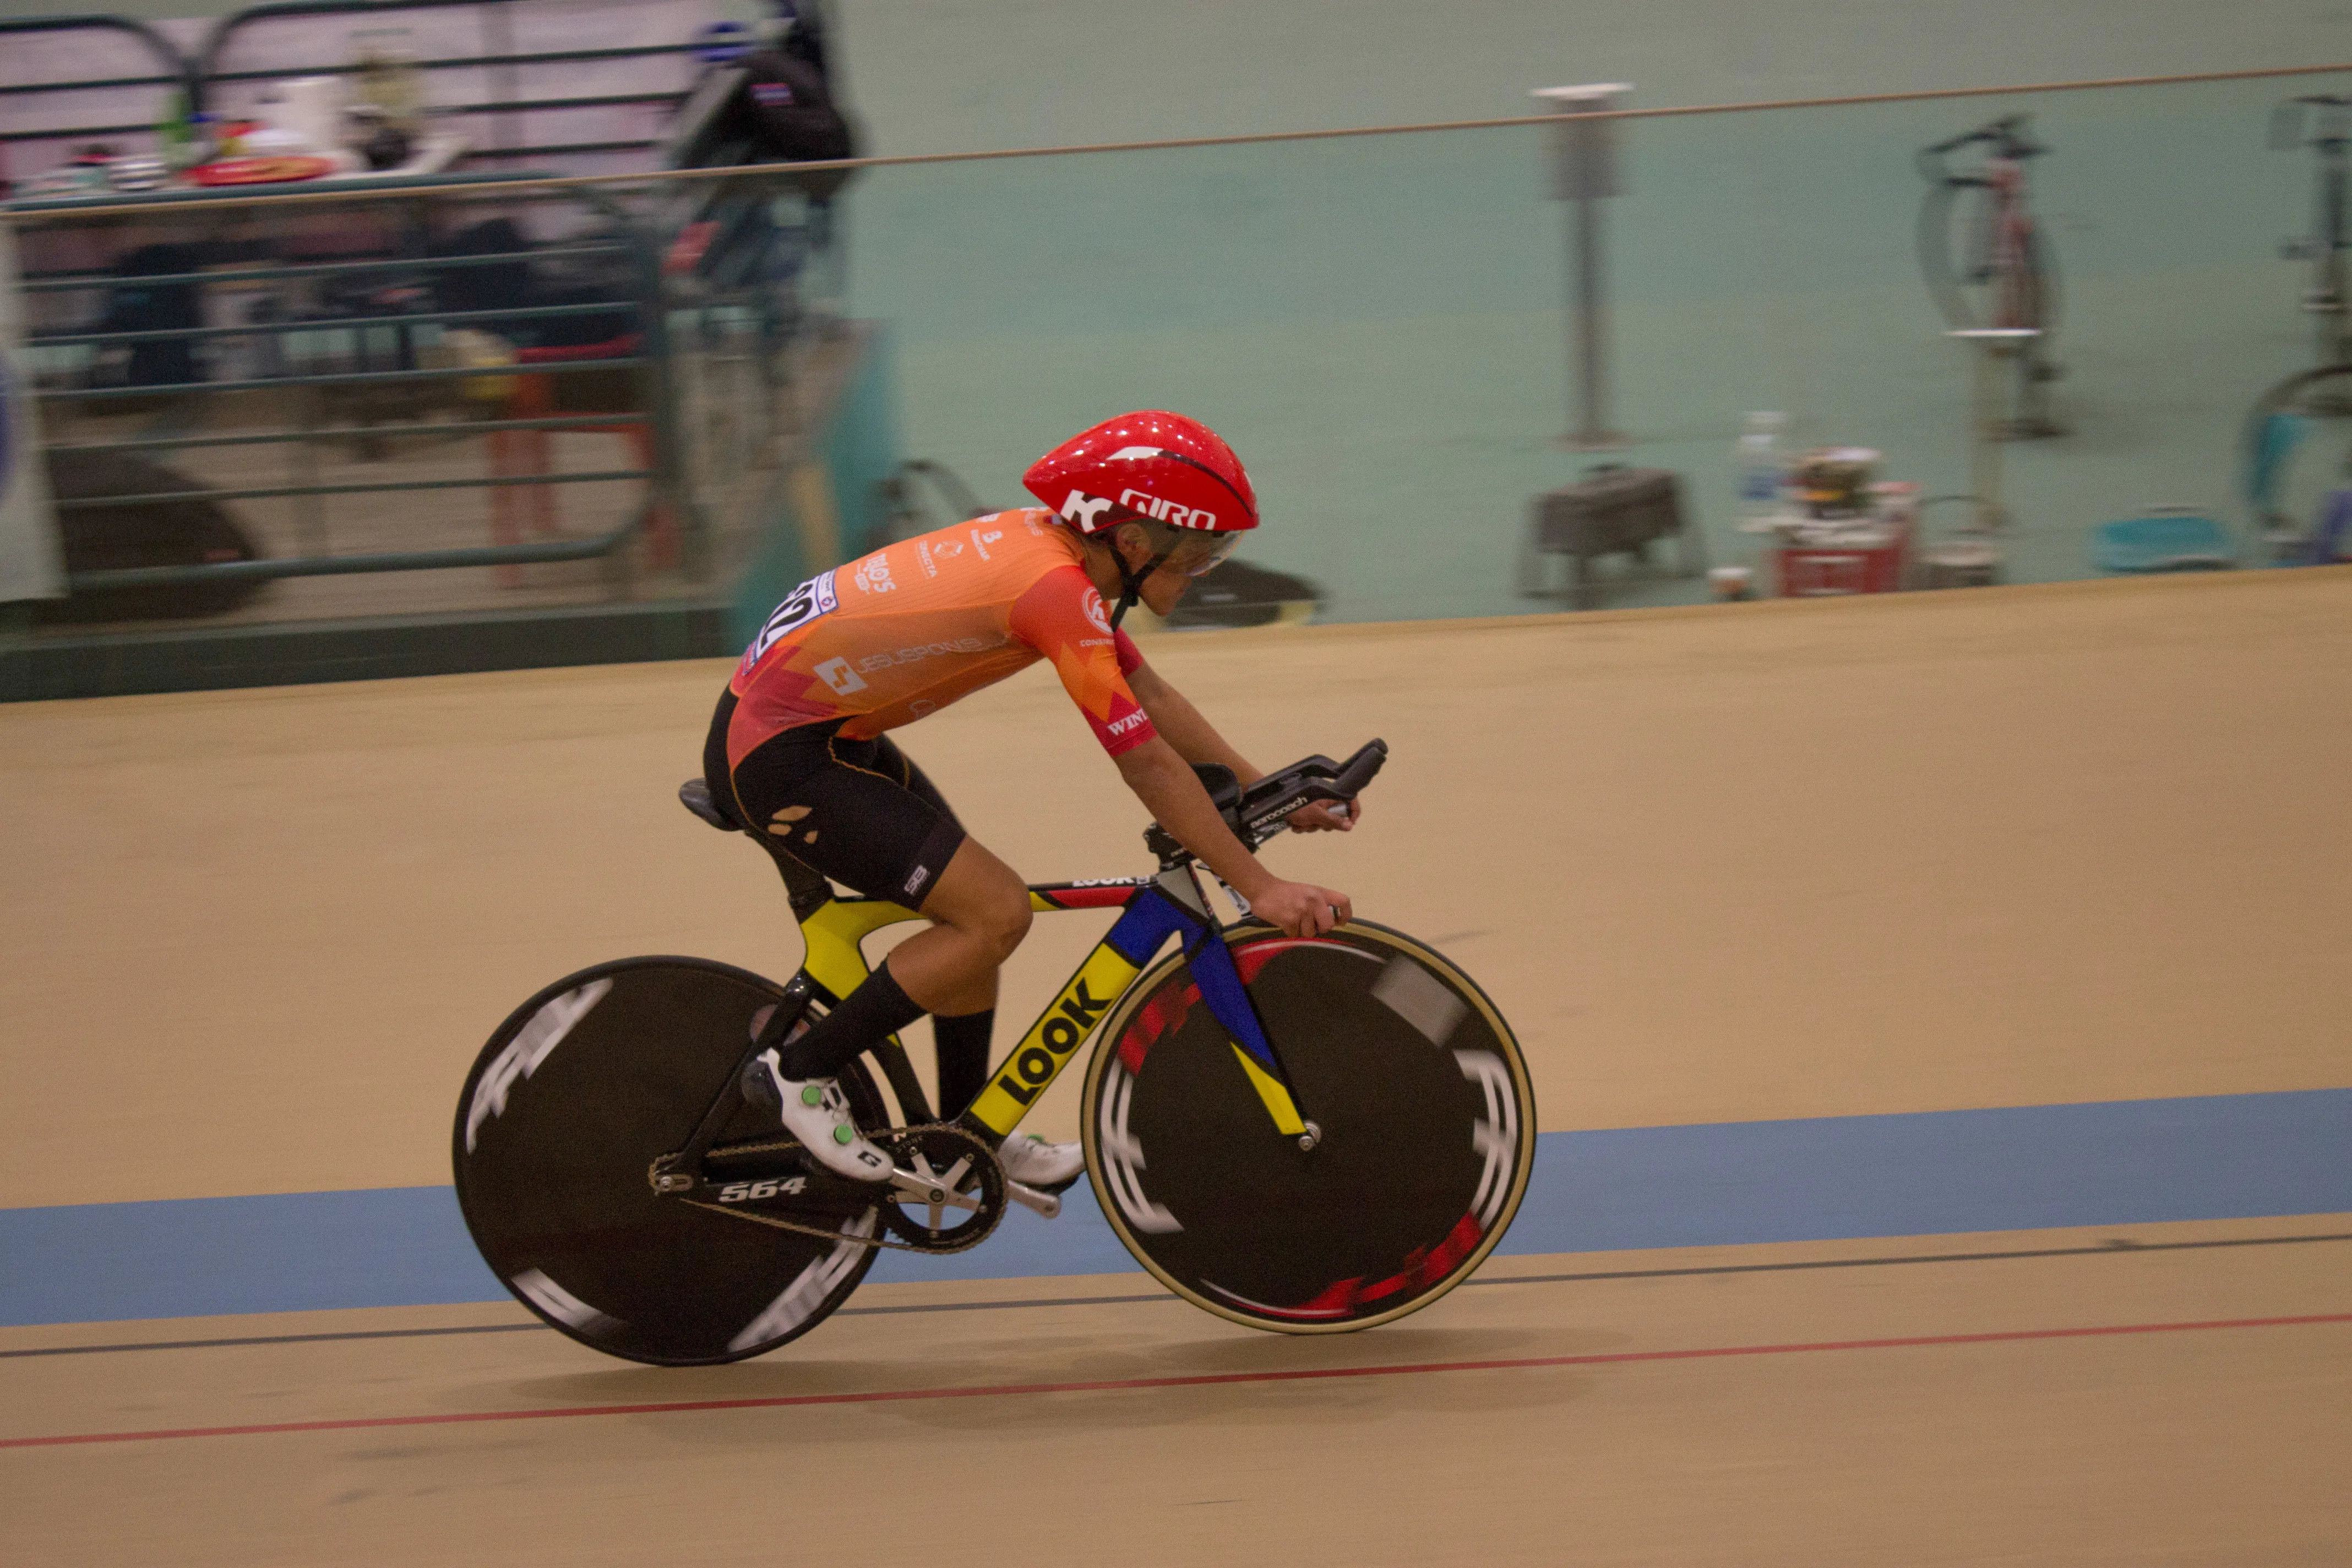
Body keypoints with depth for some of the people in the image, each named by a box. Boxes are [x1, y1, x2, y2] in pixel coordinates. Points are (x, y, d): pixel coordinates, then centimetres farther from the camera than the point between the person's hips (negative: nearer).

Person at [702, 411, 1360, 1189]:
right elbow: (1147, 763, -23)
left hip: (827, 730, 10)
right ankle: (798, 1072, -1)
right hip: (778, 754, -10)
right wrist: (1260, 888, -20)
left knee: (972, 910, 14)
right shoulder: (1055, 588, -24)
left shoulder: (1048, 543, 5)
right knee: (997, 913, -12)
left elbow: (1153, 696, 14)